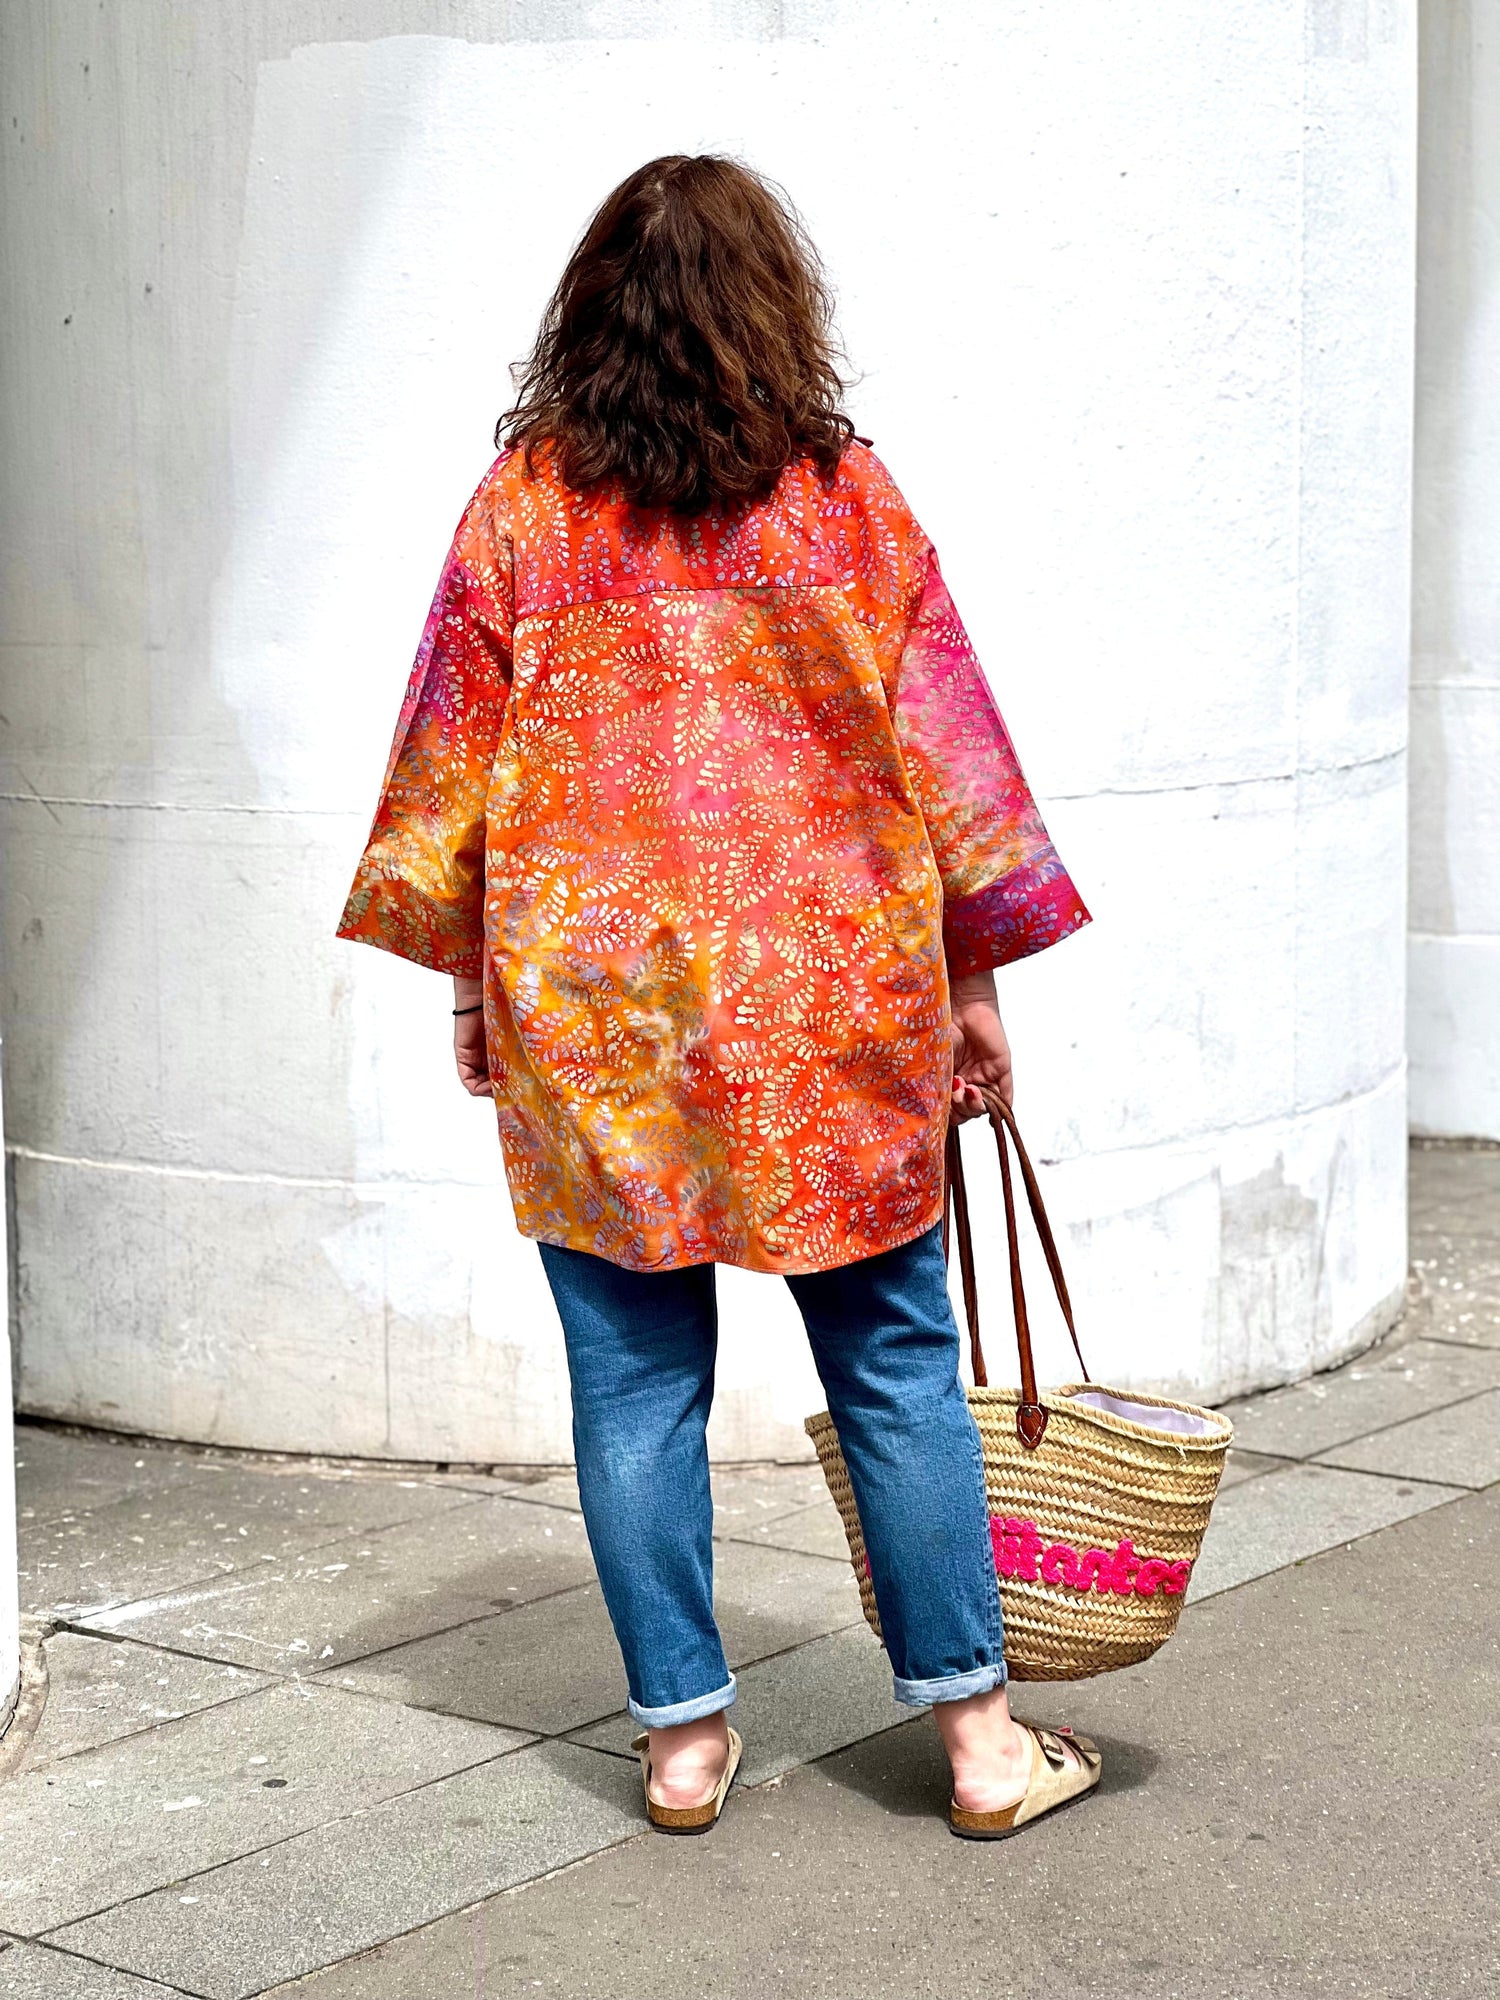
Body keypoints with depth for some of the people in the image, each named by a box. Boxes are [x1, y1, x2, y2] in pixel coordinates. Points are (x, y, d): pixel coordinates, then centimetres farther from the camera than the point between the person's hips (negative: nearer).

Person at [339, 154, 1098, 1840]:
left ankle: (682, 1737, 16)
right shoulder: (844, 494, -1)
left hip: (586, 1002, 0)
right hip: (830, 992, 0)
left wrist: (471, 977, 13)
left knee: (637, 1380, 9)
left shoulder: (524, 500, 0)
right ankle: (977, 1733, 14)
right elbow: (945, 747, 1)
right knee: (895, 1367, 8)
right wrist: (974, 976, 8)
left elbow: (455, 747, 3)